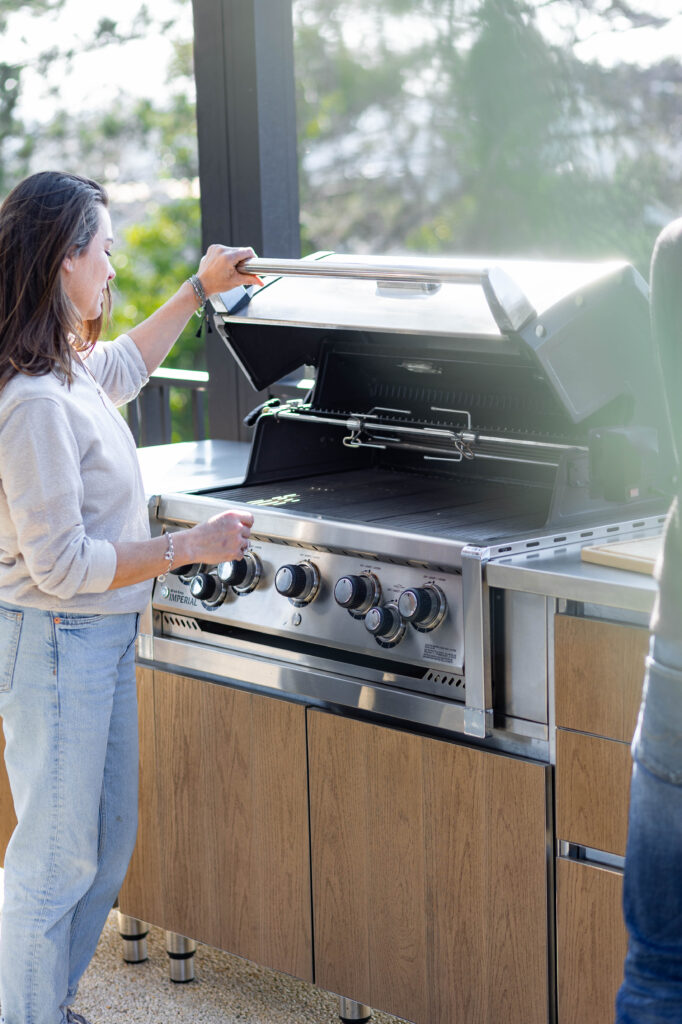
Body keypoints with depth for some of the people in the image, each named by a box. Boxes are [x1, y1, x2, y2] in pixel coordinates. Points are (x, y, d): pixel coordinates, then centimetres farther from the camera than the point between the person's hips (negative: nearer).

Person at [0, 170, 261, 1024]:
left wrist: (198, 289, 38)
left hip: (100, 640, 10)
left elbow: (123, 365, 32)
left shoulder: (70, 369, 4)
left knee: (107, 842, 19)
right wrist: (190, 546, -19)